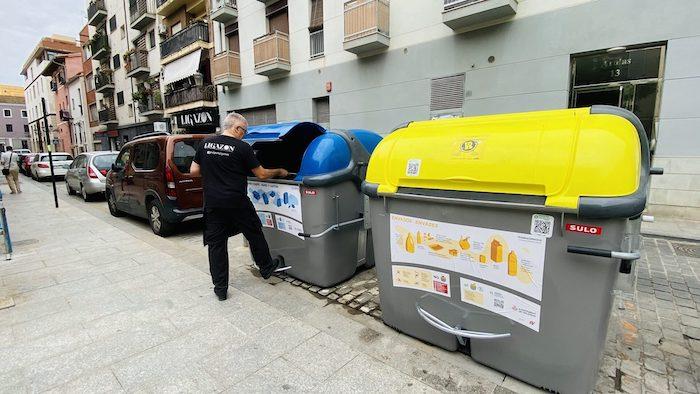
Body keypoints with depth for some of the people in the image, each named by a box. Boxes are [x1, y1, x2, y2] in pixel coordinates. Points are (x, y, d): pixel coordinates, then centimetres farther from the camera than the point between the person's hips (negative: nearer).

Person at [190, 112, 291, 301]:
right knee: (255, 234, 16)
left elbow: (193, 171, 8)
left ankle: (220, 288, 17)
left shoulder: (205, 144, 5)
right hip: (237, 203, -4)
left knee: (216, 244, 10)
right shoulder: (242, 147, -8)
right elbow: (262, 174, -4)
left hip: (212, 204, 4)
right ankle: (267, 268, 33)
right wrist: (279, 172, 13)